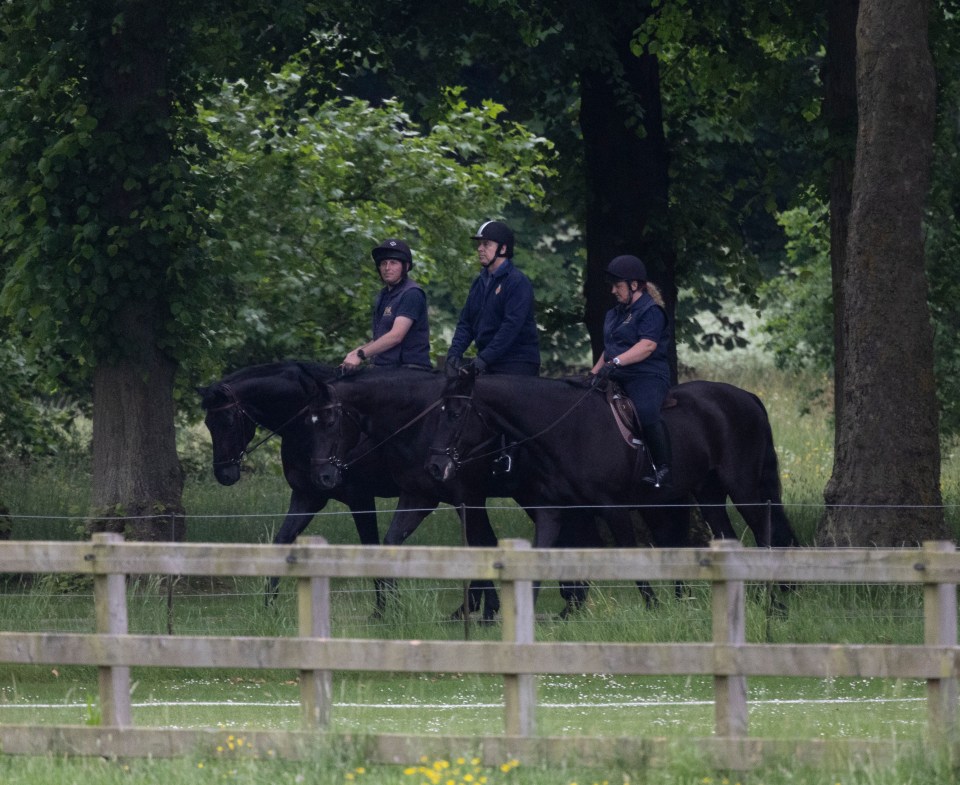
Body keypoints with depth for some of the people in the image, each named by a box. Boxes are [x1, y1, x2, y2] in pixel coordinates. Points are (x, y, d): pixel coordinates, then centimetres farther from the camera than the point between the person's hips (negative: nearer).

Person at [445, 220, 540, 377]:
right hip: (488, 365, 7)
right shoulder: (479, 283, 15)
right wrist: (455, 351, -2)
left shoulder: (518, 283, -9)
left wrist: (485, 358, -25)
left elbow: (511, 326, -19)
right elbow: (465, 323, 15)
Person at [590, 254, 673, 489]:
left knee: (646, 412, -35)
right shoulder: (615, 313, 23)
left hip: (646, 376, -10)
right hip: (618, 379, 10)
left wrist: (615, 362, -30)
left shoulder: (650, 311, -6)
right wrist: (594, 373, 18)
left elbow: (648, 345, -21)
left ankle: (663, 469, -29)